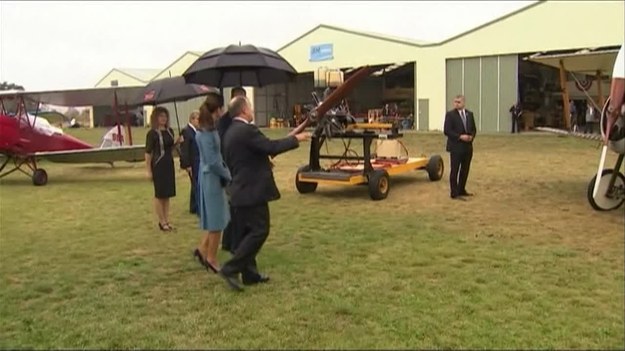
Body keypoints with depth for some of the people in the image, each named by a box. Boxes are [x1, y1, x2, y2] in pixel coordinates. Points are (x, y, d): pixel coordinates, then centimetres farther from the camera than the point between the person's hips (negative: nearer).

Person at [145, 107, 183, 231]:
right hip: (158, 166, -6)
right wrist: (149, 171, -14)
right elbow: (148, 153, -11)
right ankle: (161, 221, 13)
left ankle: (167, 220, 21)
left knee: (167, 194, 12)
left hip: (169, 164, 6)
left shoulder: (170, 131, 7)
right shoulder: (152, 133, -11)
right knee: (159, 194, 3)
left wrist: (177, 142, -2)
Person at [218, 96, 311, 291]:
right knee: (259, 231, -6)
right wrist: (295, 139, -10)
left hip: (240, 190, 10)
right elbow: (271, 147, -22)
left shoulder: (230, 133, 14)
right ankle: (231, 269, -8)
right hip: (252, 191, -10)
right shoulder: (247, 130, -17)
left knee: (245, 232, 12)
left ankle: (250, 274, 20)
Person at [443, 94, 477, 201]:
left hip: (468, 147, 6)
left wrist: (471, 136, -6)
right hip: (456, 147, -6)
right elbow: (447, 131, -12)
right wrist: (460, 136, -18)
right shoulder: (450, 114, -6)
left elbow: (473, 129, 15)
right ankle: (454, 193, 2)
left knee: (465, 170, 12)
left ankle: (461, 190, 25)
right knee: (455, 171, -2)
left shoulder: (469, 114, 11)